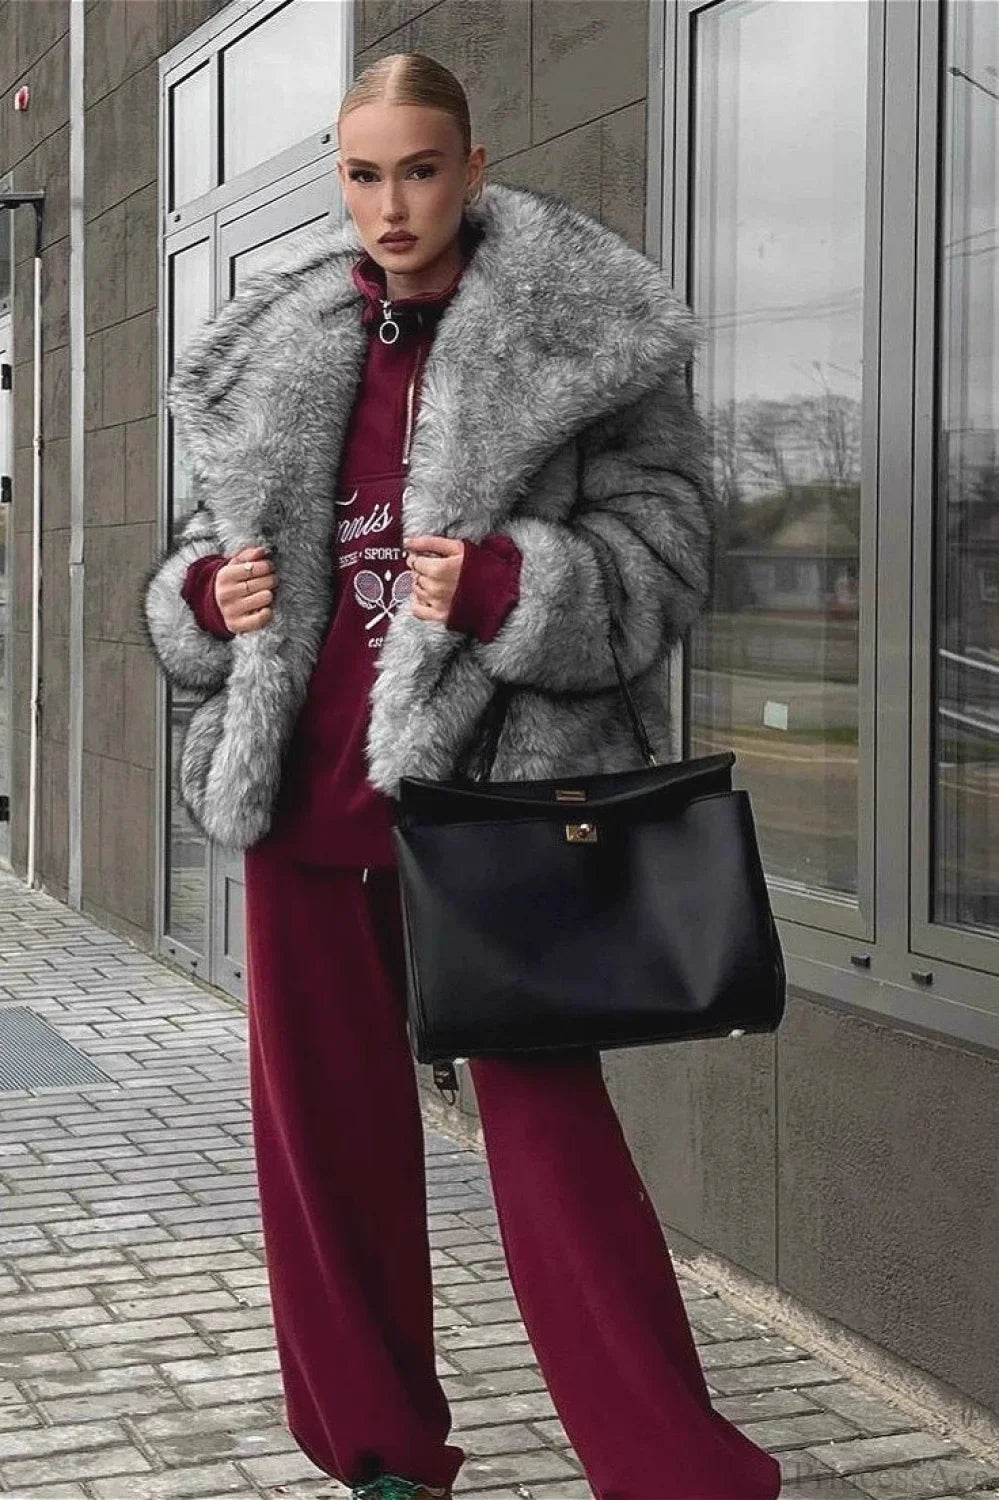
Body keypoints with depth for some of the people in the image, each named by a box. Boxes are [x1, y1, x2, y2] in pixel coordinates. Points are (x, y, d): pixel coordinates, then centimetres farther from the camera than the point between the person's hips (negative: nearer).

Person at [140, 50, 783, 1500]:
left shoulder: (580, 333, -4)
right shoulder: (280, 348, 11)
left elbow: (661, 549, -7)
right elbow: (209, 545, 20)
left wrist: (502, 586, -22)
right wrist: (208, 592, -2)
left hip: (489, 782, -5)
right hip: (304, 786, 6)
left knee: (548, 1123, -6)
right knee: (320, 1123, 11)